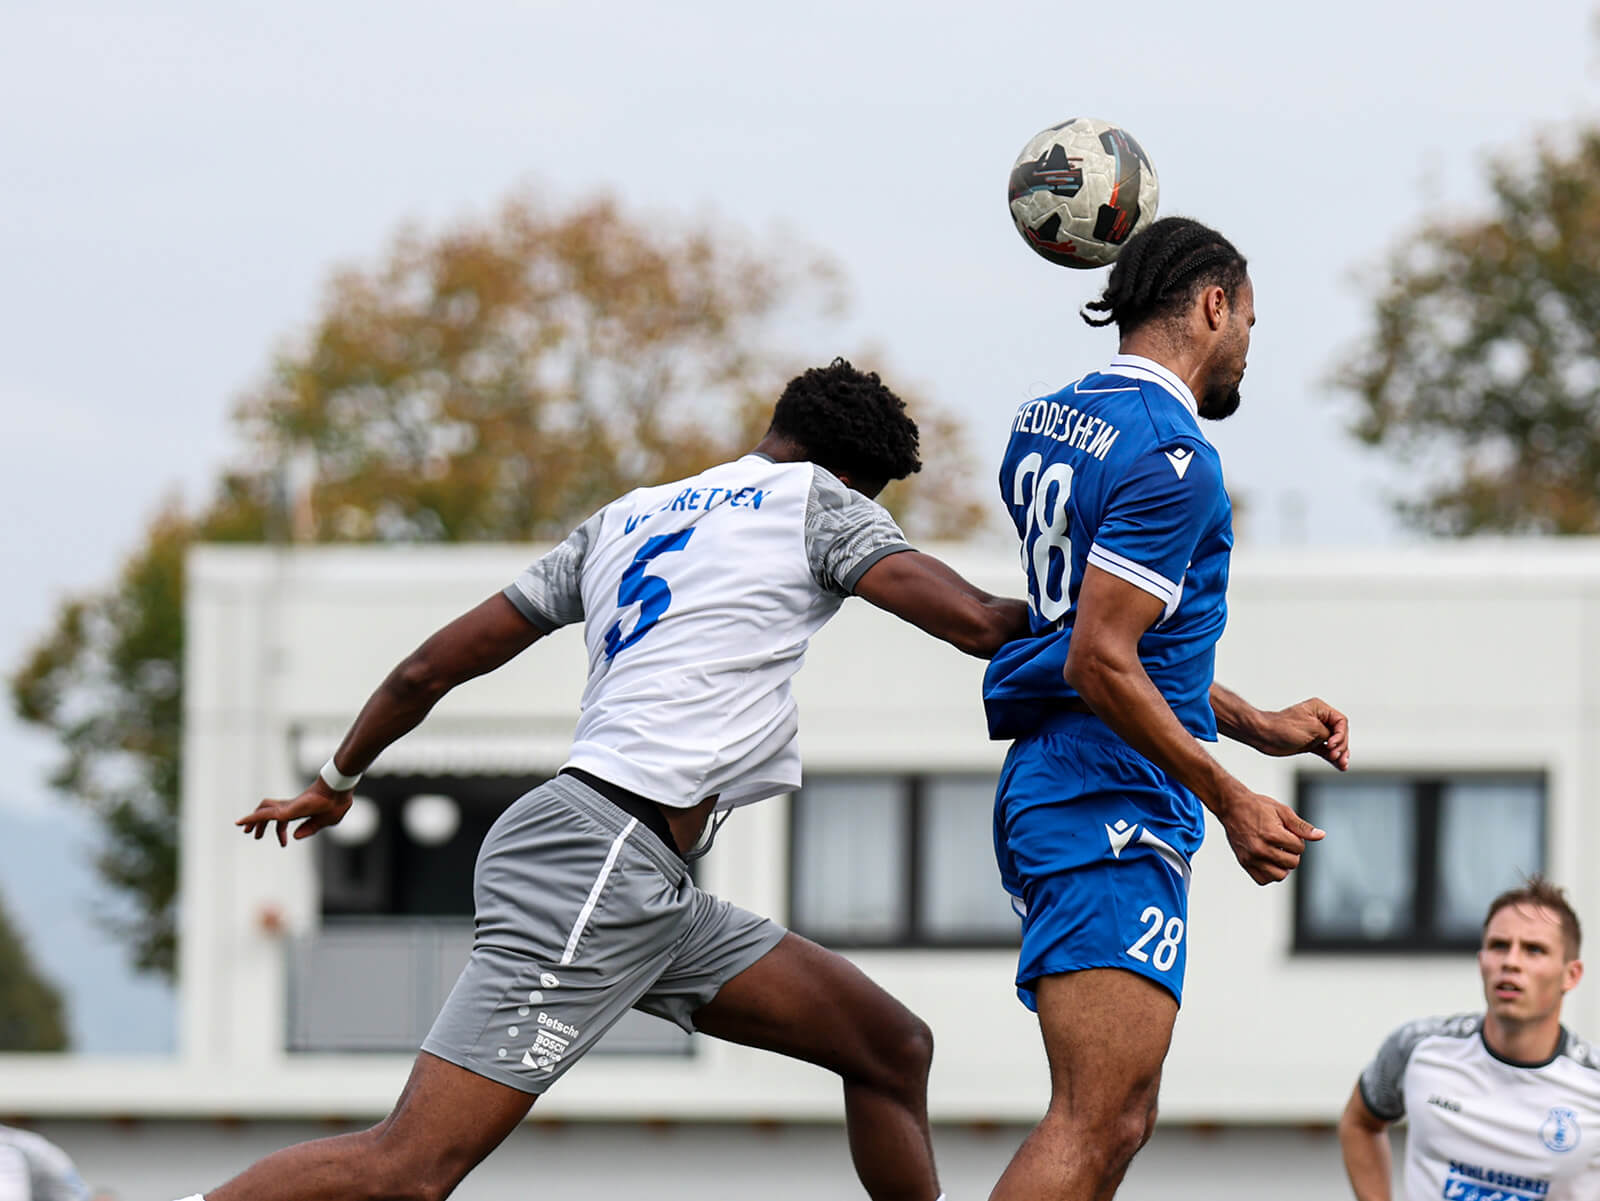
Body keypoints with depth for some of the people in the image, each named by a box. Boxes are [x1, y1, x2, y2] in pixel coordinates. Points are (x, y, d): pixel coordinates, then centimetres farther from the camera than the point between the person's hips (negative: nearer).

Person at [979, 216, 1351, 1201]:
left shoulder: (1045, 423, 17)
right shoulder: (1171, 455, -13)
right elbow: (1100, 662, -20)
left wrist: (1255, 725, 28)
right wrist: (1232, 803, -15)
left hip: (1047, 788, 10)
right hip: (1115, 803, -10)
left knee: (1121, 1118, 13)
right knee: (1097, 1122, -17)